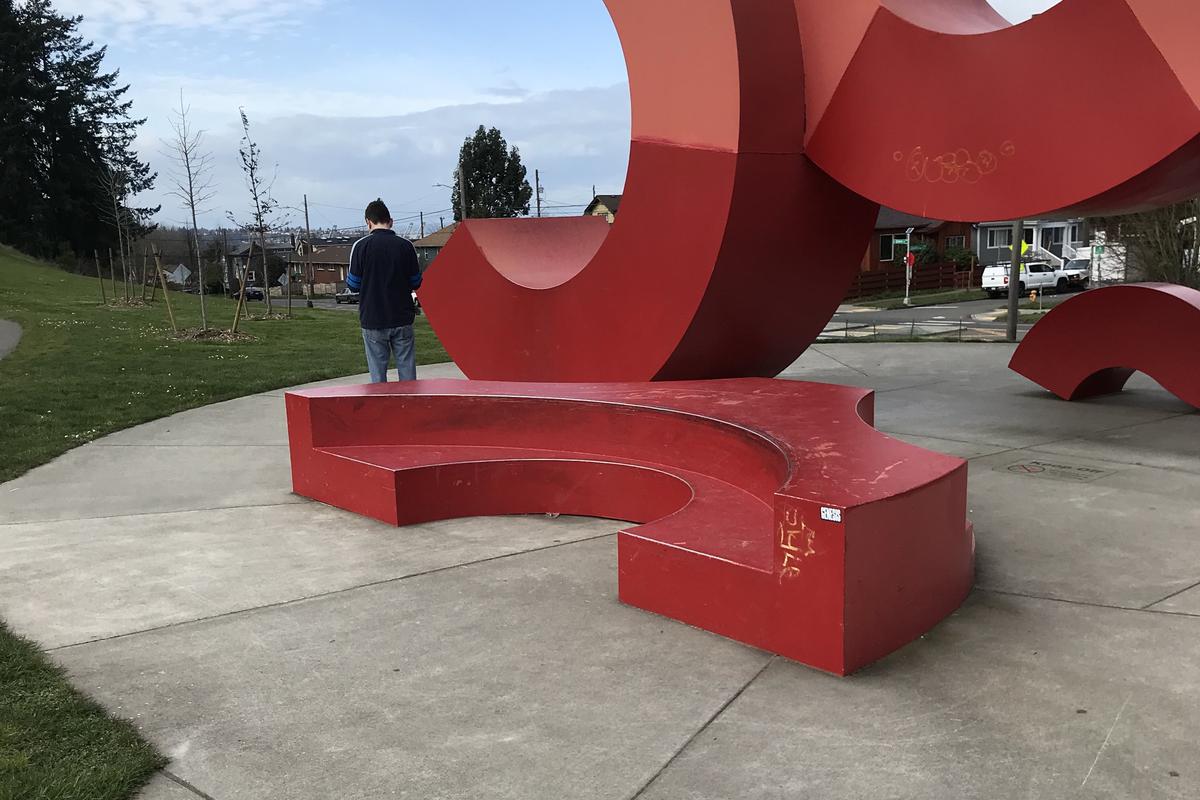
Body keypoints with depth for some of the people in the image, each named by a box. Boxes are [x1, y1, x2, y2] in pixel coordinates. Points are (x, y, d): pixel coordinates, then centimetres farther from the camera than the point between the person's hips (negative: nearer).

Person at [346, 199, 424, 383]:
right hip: (402, 319, 1)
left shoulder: (361, 246, -7)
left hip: (373, 320, -1)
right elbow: (416, 283, 6)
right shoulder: (406, 245, -2)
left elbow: (354, 285, -3)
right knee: (407, 369, 8)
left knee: (378, 373, 5)